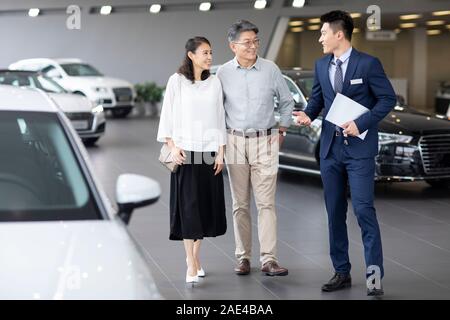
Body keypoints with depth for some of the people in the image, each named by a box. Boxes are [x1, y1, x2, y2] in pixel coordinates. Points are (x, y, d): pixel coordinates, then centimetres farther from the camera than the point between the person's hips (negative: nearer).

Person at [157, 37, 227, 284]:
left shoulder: (214, 82, 7)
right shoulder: (177, 81, -1)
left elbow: (219, 117, 8)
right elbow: (167, 115, 0)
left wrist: (221, 152, 4)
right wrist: (172, 147, -8)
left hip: (209, 151, 4)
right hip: (185, 151, -3)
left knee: (206, 204, 7)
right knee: (188, 206, -6)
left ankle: (195, 254, 24)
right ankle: (191, 266, -7)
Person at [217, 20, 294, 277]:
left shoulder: (271, 70, -1)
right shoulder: (223, 73, 0)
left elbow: (287, 101, 11)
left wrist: (282, 130, 7)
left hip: (265, 142, -1)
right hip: (235, 142, 1)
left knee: (266, 202, -7)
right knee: (240, 204, 6)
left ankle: (269, 259, -8)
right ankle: (243, 257, 13)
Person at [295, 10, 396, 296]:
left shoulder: (368, 64, -6)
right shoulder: (321, 65, 11)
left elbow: (388, 98, -6)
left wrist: (361, 124, -16)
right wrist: (308, 114, -5)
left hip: (359, 148, -6)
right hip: (330, 148, 6)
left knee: (364, 210, -11)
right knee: (335, 213, 9)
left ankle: (375, 275, -6)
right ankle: (342, 272, 18)